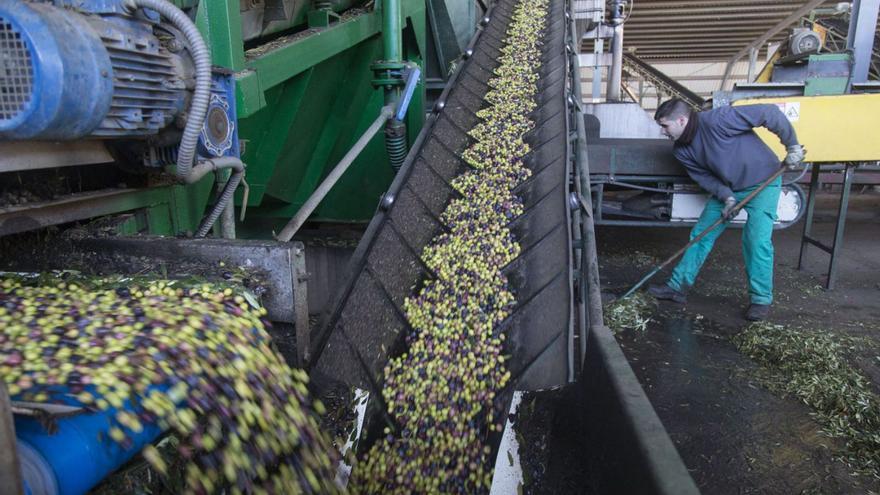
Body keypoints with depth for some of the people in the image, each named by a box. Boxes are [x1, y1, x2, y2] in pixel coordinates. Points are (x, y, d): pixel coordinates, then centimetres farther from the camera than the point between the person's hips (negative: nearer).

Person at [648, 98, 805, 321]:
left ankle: (761, 299, 1)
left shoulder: (716, 120, -29)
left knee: (757, 240, -14)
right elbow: (704, 176, -1)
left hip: (763, 181, -7)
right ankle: (678, 286, 13)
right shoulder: (682, 151, -6)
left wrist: (792, 145, -21)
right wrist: (726, 197, -17)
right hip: (727, 188, 7)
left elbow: (769, 114, -25)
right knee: (701, 234, 4)